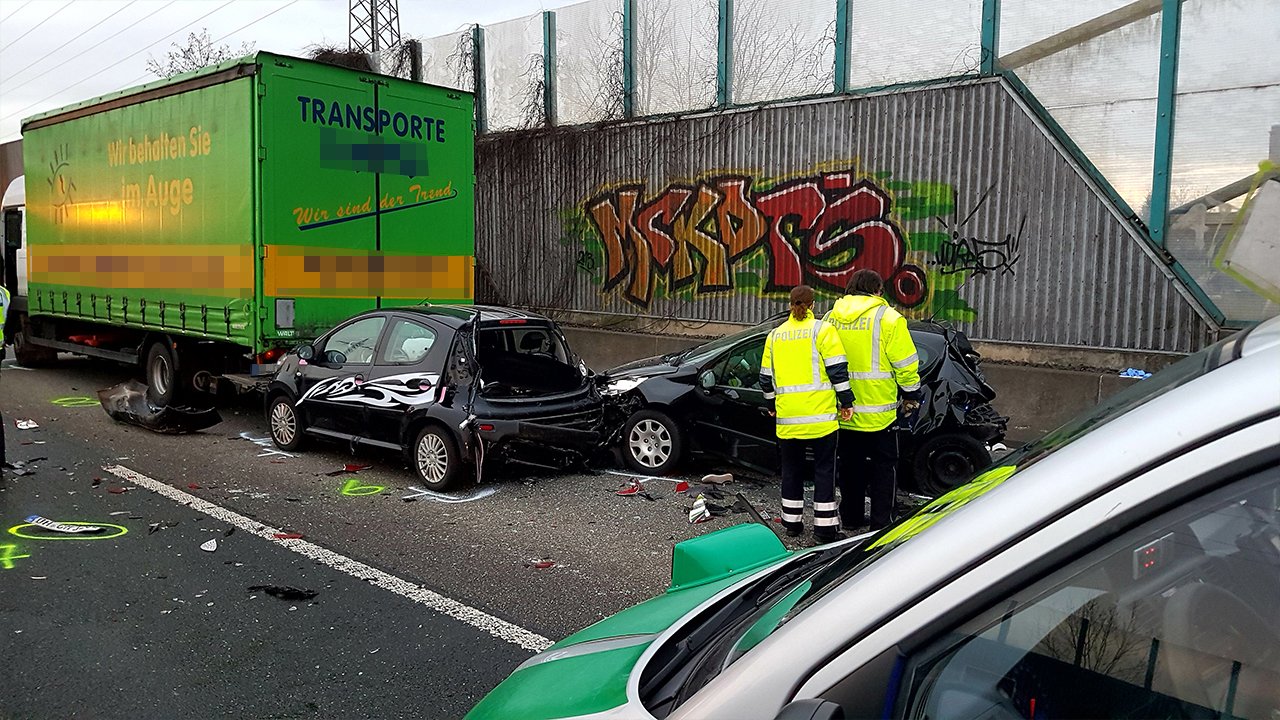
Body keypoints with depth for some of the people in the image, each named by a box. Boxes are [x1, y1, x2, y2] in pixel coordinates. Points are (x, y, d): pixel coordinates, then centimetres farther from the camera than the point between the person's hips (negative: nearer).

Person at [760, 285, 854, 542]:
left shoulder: (775, 335, 10)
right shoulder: (822, 330, -3)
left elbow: (766, 377, 13)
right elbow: (837, 369, -9)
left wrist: (772, 405, 26)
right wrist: (846, 401, -1)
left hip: (787, 417, 4)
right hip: (819, 415, -3)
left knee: (791, 469, 14)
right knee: (824, 469, 4)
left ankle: (792, 521, 21)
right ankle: (825, 526, 4)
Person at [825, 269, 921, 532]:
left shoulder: (831, 318, 6)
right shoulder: (888, 318, -9)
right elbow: (905, 364, -8)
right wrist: (911, 397, 4)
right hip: (879, 410, -5)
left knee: (850, 464, 16)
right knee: (884, 466, 6)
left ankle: (851, 517, 24)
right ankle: (881, 523, 7)